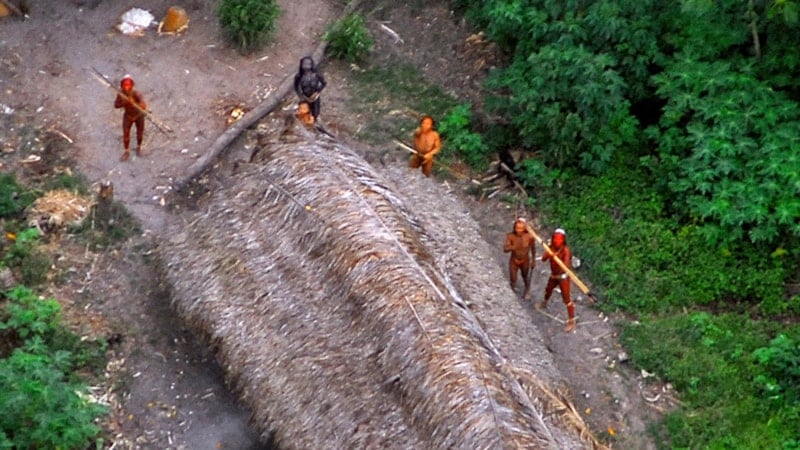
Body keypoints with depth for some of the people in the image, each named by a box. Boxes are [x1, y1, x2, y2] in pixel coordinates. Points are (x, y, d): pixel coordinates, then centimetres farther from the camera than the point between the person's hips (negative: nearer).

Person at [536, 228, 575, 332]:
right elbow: (543, 258, -18)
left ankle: (571, 321, 3)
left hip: (563, 276, -7)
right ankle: (544, 303, 64)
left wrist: (557, 259, -50)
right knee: (548, 290, 32)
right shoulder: (551, 248, -9)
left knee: (566, 299, -4)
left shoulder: (565, 250, -26)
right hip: (553, 275, 7)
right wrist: (549, 255, -39)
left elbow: (566, 265, -36)